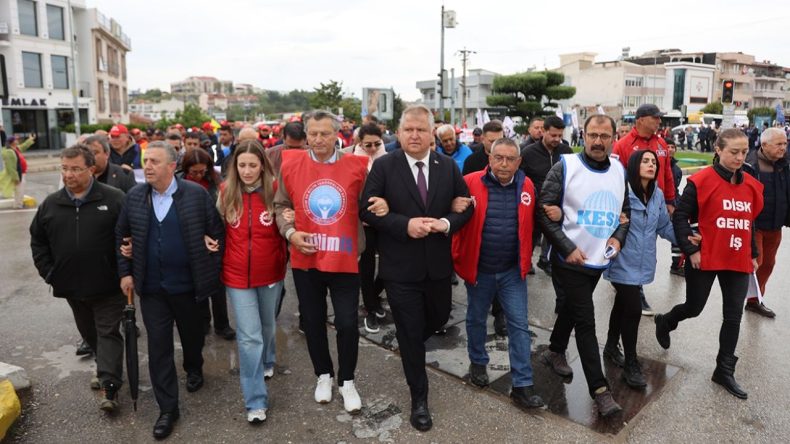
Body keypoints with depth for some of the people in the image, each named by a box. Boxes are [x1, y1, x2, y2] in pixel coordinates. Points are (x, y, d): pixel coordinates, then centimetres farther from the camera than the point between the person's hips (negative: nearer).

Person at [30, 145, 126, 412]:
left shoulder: (114, 199, -11)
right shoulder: (51, 204, 3)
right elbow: (38, 241, 13)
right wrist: (48, 273, 6)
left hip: (108, 286, -5)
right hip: (72, 286, 5)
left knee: (108, 333, 1)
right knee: (90, 333, 19)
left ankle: (109, 386, 2)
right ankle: (107, 369, 39)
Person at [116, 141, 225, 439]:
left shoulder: (196, 194, -10)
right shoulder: (134, 196, 0)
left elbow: (217, 232, -4)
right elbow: (121, 235, 10)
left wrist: (212, 269, -6)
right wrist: (125, 272, 6)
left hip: (187, 283, -2)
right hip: (151, 287, 2)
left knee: (191, 334, 19)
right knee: (158, 346, 3)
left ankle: (194, 369, 50)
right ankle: (167, 408, 15)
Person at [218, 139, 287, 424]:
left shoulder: (274, 190, -10)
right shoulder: (227, 192, -5)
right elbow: (218, 227, 10)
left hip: (270, 273, 0)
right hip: (238, 275, 0)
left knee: (267, 325, 22)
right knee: (249, 337, -1)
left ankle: (267, 362, 52)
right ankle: (256, 401, 10)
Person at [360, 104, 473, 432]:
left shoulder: (449, 166, 2)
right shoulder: (383, 166, -7)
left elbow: (466, 207, 5)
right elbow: (367, 209, -10)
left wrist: (447, 223, -16)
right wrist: (405, 224, -22)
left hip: (438, 263, 4)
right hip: (400, 266, -3)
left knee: (439, 319, 21)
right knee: (410, 332, 7)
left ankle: (410, 346, 56)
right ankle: (419, 398, 25)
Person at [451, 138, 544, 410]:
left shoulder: (527, 186, -1)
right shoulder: (471, 182, -11)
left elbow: (531, 224, 12)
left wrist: (527, 259, -2)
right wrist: (458, 260, -10)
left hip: (513, 270, 2)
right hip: (479, 269, -1)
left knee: (519, 325, 3)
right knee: (476, 320, 17)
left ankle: (522, 385, 12)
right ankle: (478, 363, 41)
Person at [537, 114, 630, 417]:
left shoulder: (619, 171, 5)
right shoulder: (565, 167, -13)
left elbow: (625, 210, 17)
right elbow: (545, 211, -14)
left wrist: (618, 236, -2)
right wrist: (567, 248, -18)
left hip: (599, 260, 6)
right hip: (570, 261, -6)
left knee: (571, 310, 22)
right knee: (586, 321, -4)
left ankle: (555, 352, 45)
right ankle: (600, 389, 4)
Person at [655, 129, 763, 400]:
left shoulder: (751, 185, 6)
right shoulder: (702, 181, -12)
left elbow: (750, 223, 17)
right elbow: (680, 217, -11)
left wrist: (753, 254, 18)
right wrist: (691, 250, -15)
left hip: (738, 262, 5)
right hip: (704, 259, -5)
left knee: (733, 317, 7)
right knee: (694, 308, 7)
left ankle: (725, 371, 21)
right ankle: (665, 322, 41)